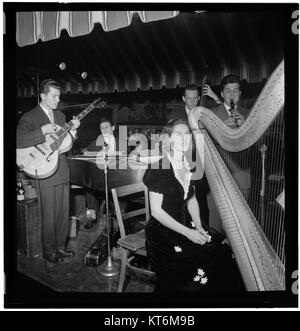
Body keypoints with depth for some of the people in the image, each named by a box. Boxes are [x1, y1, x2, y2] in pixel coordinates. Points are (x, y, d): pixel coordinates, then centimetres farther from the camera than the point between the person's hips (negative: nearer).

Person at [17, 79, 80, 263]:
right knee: (49, 215, 2)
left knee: (63, 213, 12)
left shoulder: (60, 116, 15)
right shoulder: (29, 117, -5)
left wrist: (72, 130, -2)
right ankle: (49, 251, 19)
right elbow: (19, 141, -18)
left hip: (63, 172, 6)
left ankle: (60, 247, 28)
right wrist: (42, 131, -25)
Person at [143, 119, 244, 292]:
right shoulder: (159, 169, -16)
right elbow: (156, 211, -17)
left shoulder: (189, 166, 5)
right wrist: (187, 232, -18)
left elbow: (191, 199, 11)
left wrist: (198, 226, -5)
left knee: (225, 251, -8)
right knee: (200, 269, -21)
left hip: (187, 224, 7)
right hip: (163, 231, -6)